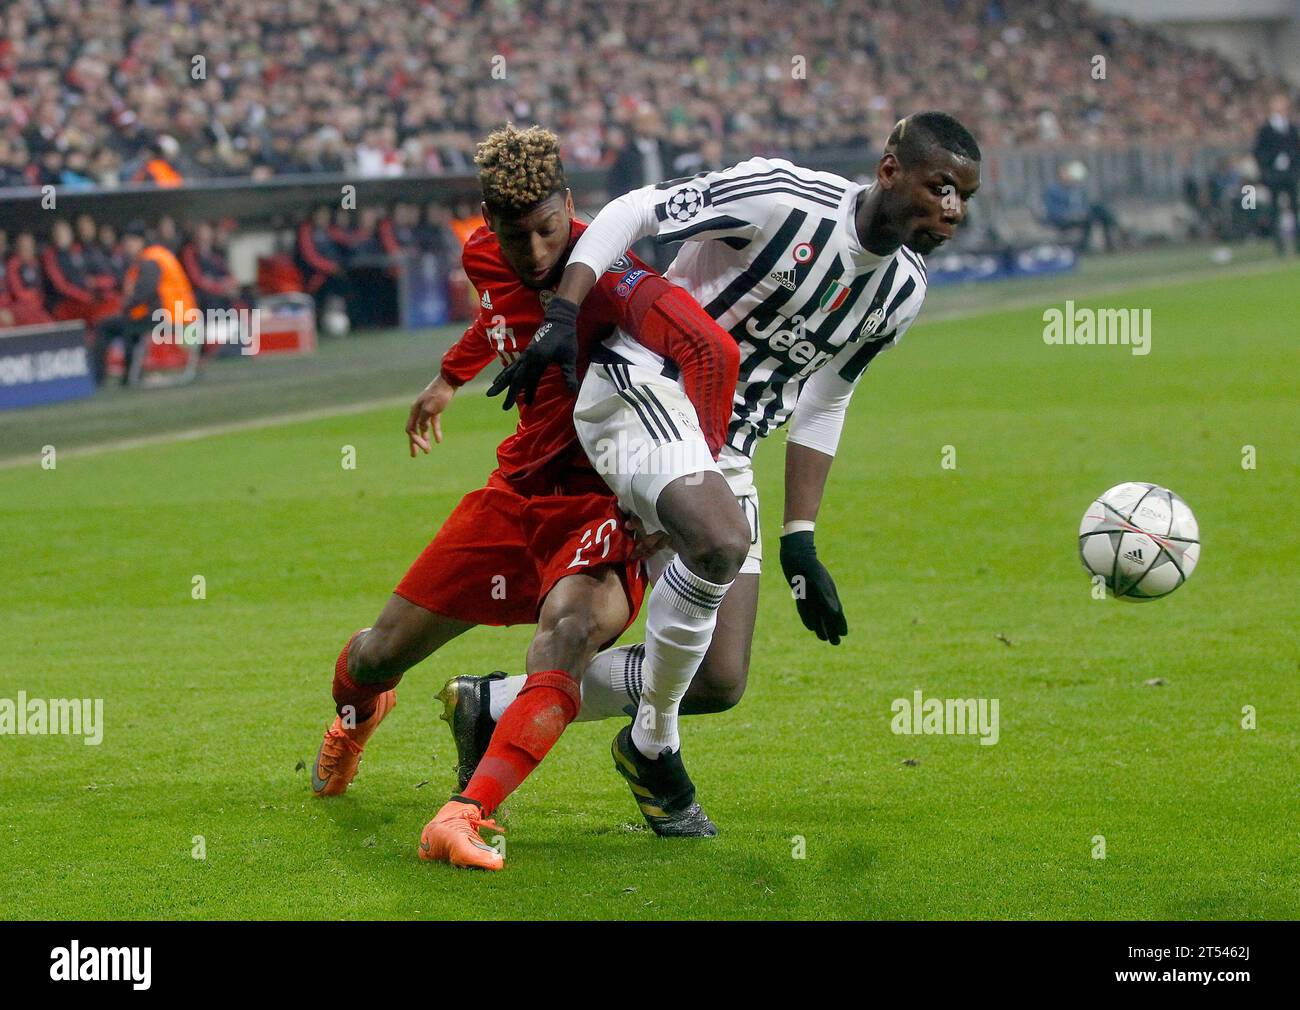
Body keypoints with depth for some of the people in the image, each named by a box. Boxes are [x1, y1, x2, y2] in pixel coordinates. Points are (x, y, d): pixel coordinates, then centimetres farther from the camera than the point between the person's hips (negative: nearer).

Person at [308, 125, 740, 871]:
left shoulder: (606, 276, -23)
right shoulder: (489, 259, 0)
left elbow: (710, 349, -38)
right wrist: (450, 378, 40)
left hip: (608, 503, -6)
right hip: (520, 493, 7)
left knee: (569, 623, -39)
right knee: (380, 655, 9)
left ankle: (467, 814, -49)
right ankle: (356, 717, 48)